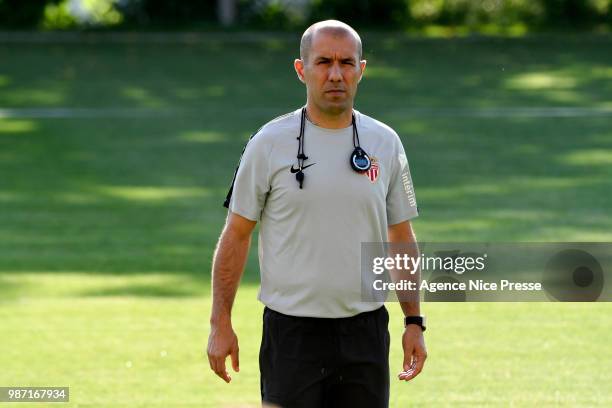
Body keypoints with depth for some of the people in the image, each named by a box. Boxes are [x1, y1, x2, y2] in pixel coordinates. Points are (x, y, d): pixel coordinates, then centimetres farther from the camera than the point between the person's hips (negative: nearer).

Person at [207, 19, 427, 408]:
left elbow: (401, 238, 13)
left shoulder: (385, 143, 7)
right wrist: (220, 324, -5)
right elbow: (236, 236, 0)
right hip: (292, 331, -3)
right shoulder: (270, 143, -3)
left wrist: (414, 321, 8)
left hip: (366, 332, 3)